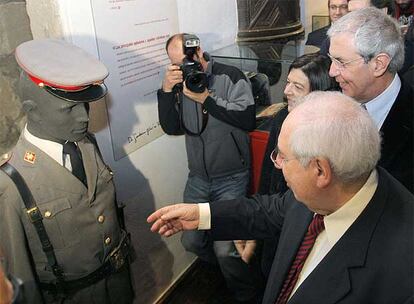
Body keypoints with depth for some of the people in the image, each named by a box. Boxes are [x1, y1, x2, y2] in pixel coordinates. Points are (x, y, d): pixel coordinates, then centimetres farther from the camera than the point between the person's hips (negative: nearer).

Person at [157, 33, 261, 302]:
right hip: (198, 177, 6)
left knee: (225, 248, -13)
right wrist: (167, 91, -13)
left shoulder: (231, 76, -9)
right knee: (191, 241, 9)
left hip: (232, 178, -5)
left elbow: (248, 119, -22)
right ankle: (227, 264, 39)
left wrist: (206, 99, -19)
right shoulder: (180, 82, 4)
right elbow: (172, 128, -1)